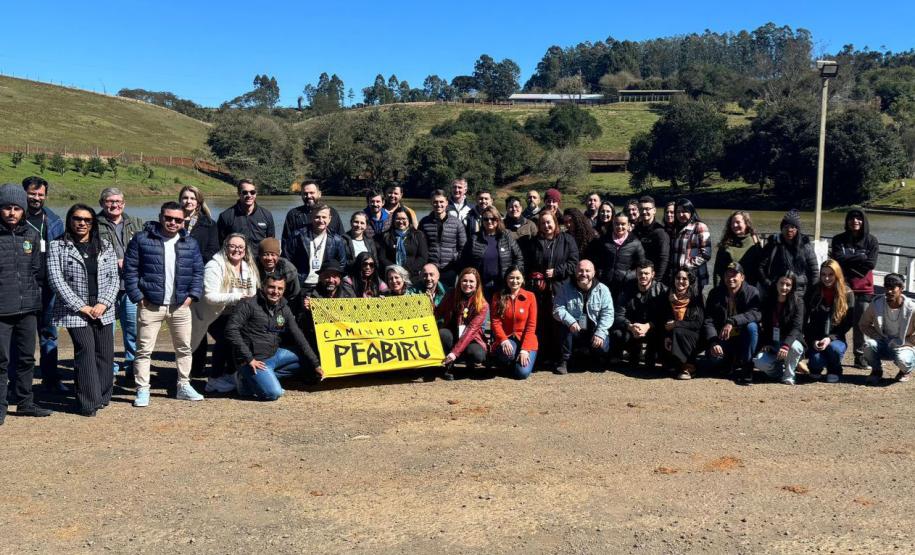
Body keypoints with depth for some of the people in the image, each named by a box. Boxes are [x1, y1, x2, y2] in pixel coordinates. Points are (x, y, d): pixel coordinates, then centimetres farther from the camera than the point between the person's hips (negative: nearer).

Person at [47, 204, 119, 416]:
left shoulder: (105, 247, 11)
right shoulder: (58, 246, 1)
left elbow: (114, 278, 7)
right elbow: (56, 280, -6)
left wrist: (103, 303, -8)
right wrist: (81, 306, -12)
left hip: (103, 310, 4)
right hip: (75, 311, -3)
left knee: (105, 354, 4)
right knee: (86, 351, -12)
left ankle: (102, 397, 17)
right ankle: (88, 403, -6)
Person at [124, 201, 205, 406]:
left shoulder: (190, 243, 8)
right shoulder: (142, 240, -3)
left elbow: (198, 271, 10)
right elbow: (130, 270, -4)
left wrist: (192, 295, -2)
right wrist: (138, 297, -9)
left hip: (180, 306, 3)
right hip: (150, 305, -3)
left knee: (185, 348, 11)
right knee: (144, 350, 0)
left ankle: (184, 386, 25)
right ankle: (142, 390, 9)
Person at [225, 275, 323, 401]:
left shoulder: (284, 310, 7)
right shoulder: (249, 304, -12)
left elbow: (298, 338, 8)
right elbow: (231, 329, -18)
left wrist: (316, 365, 3)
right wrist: (249, 359, -21)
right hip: (255, 360, -8)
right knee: (273, 393, -24)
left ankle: (263, 378, -2)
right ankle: (247, 382, 4)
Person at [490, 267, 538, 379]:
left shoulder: (530, 296, -1)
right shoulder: (498, 297, 3)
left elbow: (531, 325, -5)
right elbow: (496, 322, -4)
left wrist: (525, 349, -15)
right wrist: (504, 340, -22)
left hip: (526, 340, 0)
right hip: (505, 339, 0)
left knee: (522, 373, -21)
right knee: (507, 352, -36)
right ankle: (507, 364, 2)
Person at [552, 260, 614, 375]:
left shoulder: (602, 289, -3)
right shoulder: (566, 288, -3)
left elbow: (608, 313, -8)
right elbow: (557, 309, -11)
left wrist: (600, 333, -21)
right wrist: (570, 321, -29)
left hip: (594, 330, 0)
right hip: (574, 330, 0)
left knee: (602, 348, -27)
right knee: (565, 326, -31)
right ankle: (564, 360, -14)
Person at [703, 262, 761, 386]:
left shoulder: (751, 292, -7)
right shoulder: (715, 293, -2)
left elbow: (756, 313, -26)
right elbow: (708, 320, -8)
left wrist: (732, 322, -40)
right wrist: (713, 342, -24)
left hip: (743, 338, -1)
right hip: (723, 339, 1)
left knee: (751, 327, -33)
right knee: (713, 355, -29)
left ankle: (744, 368, -19)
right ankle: (733, 361, 9)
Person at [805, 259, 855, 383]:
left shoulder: (847, 293, -2)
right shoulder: (812, 291, 0)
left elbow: (848, 322, -3)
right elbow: (805, 320, 0)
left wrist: (830, 338, -17)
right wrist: (813, 341, -13)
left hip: (836, 338, 0)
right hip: (815, 339, 0)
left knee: (834, 348, -34)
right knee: (817, 360, -28)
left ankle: (834, 370, 1)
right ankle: (815, 367, 13)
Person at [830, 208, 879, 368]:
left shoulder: (871, 241, 5)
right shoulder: (839, 240, 4)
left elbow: (871, 263, -7)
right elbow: (838, 260, -10)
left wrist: (848, 259, -6)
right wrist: (860, 258, -10)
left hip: (864, 289, 1)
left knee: (860, 324, 3)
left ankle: (859, 355, 12)